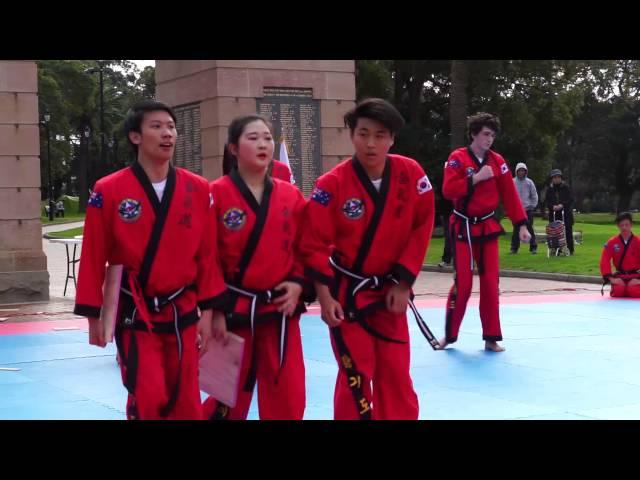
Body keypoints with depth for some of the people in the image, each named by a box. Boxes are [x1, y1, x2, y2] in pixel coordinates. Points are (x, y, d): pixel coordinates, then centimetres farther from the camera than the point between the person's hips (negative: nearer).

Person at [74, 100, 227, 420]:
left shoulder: (198, 190, 0)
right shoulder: (108, 191, -8)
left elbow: (207, 254, 3)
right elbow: (93, 258, -3)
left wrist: (207, 311, 1)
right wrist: (94, 316, -3)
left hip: (183, 313, 3)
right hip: (133, 314, -3)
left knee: (185, 403, 10)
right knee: (148, 400, -10)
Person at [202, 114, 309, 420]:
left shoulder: (291, 196, 4)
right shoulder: (217, 194, -8)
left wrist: (298, 284, -5)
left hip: (281, 310, 4)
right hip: (234, 309, -3)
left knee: (287, 399, 6)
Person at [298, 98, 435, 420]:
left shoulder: (411, 174, -11)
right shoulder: (332, 184, -18)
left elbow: (421, 229, -2)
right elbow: (314, 244, -13)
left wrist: (403, 283, -5)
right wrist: (325, 298, -15)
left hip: (390, 290, 3)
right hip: (347, 291, -3)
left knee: (396, 375, 12)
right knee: (356, 377, 2)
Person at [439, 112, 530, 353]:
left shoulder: (497, 161, 3)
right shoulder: (457, 158, -9)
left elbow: (509, 195, 4)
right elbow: (448, 190, -19)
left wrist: (521, 225, -2)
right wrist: (476, 178, -23)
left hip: (488, 227, 4)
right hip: (464, 227, -4)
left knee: (490, 282, 2)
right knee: (463, 282, -5)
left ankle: (491, 337, 9)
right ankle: (449, 335, 10)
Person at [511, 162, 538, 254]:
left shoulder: (529, 182, 4)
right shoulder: (512, 182, 3)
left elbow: (534, 196, 8)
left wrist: (532, 206, 1)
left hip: (528, 209, 0)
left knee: (530, 228, -1)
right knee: (516, 230, 2)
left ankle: (533, 247, 4)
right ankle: (514, 248, 7)